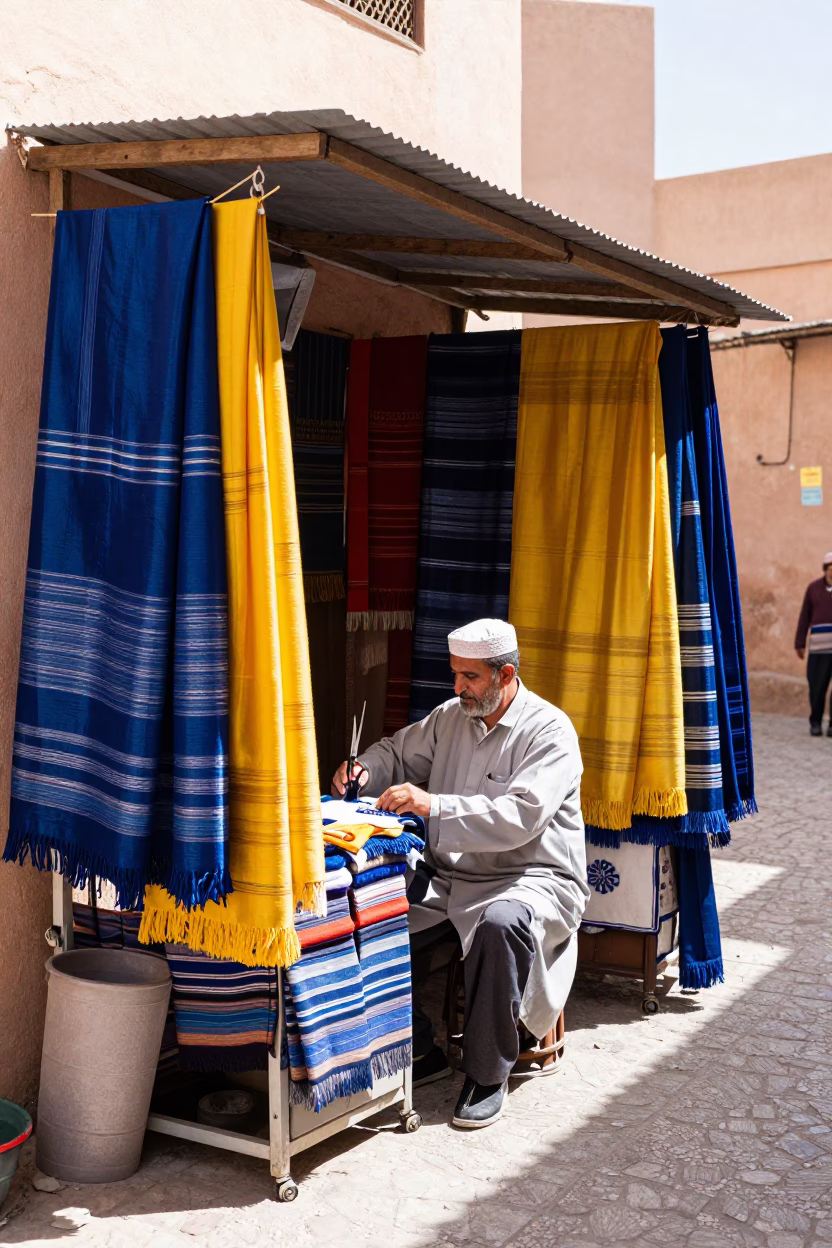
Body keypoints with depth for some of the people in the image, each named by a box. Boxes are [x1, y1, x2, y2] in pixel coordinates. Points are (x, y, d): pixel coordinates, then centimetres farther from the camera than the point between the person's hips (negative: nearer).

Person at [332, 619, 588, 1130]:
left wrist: (434, 806, -33)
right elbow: (400, 752, 25)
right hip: (449, 875, 6)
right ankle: (419, 1051, 1)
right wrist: (364, 771, 1)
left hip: (530, 878, -6)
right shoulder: (450, 717, 9)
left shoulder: (549, 730, -12)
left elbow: (520, 816, -26)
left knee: (501, 924, -39)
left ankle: (488, 1074, -19)